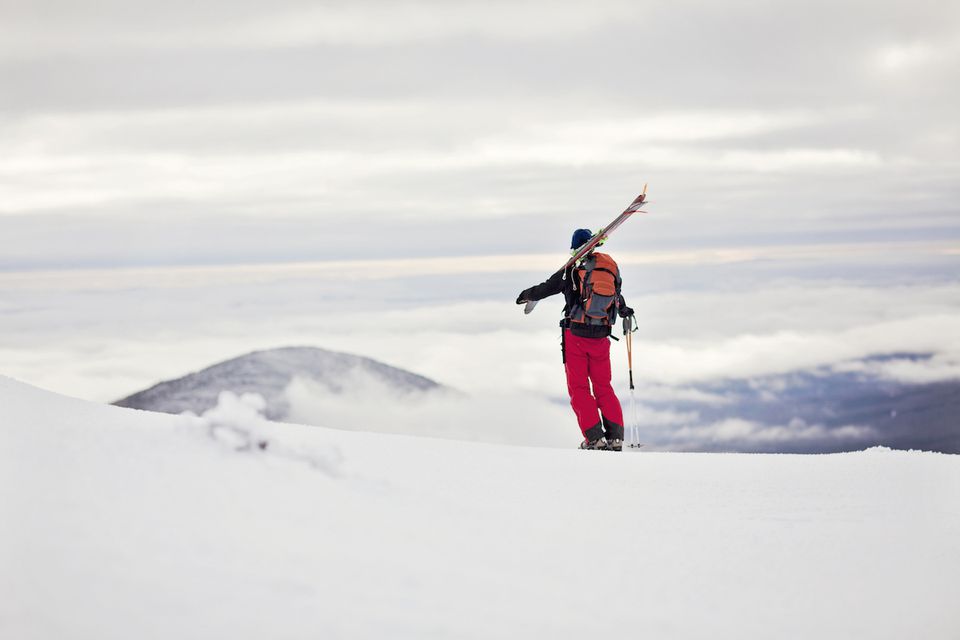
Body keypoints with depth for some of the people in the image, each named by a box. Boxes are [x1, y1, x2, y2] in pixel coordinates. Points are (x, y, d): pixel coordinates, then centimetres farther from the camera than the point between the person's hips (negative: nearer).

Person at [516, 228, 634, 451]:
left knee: (579, 388, 3)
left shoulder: (572, 271, -6)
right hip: (601, 337, 4)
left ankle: (594, 437, -6)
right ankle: (615, 436, 4)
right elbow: (618, 297, 22)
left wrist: (526, 295, 25)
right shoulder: (610, 268, 5)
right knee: (603, 387, 13)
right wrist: (624, 310, 45)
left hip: (575, 335, -3)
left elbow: (545, 288, 4)